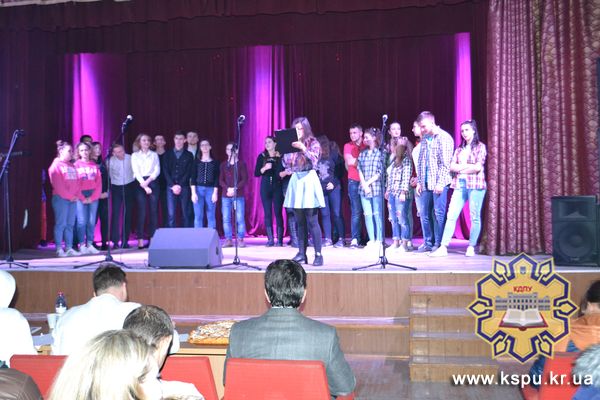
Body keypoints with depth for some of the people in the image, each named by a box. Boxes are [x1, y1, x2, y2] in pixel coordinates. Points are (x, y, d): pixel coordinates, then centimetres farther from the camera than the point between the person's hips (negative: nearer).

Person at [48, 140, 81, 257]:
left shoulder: (71, 166, 20)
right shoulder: (56, 165, -3)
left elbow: (76, 183, 16)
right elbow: (58, 184, -12)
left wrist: (78, 196, 1)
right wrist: (69, 196, -12)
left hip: (73, 199, 7)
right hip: (60, 199, -7)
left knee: (70, 224, 7)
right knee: (61, 224, -6)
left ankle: (69, 248, 10)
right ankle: (59, 249, -2)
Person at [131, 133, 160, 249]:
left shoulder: (154, 155, 14)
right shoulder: (135, 155, 10)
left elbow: (157, 170, 5)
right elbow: (136, 171, 0)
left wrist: (148, 181, -10)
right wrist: (144, 185, -11)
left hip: (153, 182, 2)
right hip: (140, 184, -2)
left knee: (154, 211, -2)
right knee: (141, 212, -7)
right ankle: (140, 240, -8)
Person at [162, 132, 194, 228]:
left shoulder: (189, 155, 8)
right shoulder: (167, 154, 11)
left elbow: (189, 172, 1)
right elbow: (165, 171, 4)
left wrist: (180, 185, -9)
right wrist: (173, 185, -7)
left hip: (184, 187, -1)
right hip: (171, 187, 1)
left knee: (186, 214, -1)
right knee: (171, 214, -4)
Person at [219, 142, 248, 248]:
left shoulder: (241, 164, 4)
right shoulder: (223, 165, 11)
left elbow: (245, 179, -3)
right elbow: (221, 180, 6)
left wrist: (235, 188, -14)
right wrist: (228, 188, -12)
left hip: (239, 195, -3)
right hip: (226, 196, 3)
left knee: (240, 218, -6)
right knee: (226, 218, -1)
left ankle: (240, 240, 0)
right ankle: (228, 240, 4)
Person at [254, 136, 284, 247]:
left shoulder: (280, 156, 2)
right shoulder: (261, 157, 8)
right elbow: (256, 173, 4)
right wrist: (265, 168, -13)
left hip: (277, 187, -2)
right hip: (265, 187, 2)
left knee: (278, 212, -4)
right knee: (267, 213, 0)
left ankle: (279, 239, 0)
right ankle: (270, 239, 3)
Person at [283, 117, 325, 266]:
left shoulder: (313, 143, 1)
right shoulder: (293, 144, 15)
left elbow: (314, 161, -12)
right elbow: (288, 165, 12)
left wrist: (303, 148, -22)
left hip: (308, 180, -5)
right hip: (295, 180, 5)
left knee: (312, 221, -9)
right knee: (300, 222, 6)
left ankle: (318, 254, -7)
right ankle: (301, 253, 10)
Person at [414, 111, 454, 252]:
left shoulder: (444, 138, -6)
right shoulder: (424, 139, 15)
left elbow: (446, 163, -12)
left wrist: (440, 183, -16)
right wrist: (419, 181, 12)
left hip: (439, 183, -7)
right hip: (426, 183, 7)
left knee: (439, 213, -4)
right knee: (424, 214, 8)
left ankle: (438, 244, 3)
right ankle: (428, 243, 17)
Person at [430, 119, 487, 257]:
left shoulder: (480, 147, 4)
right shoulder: (459, 148, 18)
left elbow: (478, 167, -7)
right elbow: (452, 167, 8)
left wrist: (460, 167, -1)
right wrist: (468, 166, -6)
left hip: (475, 184, -4)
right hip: (459, 185, 4)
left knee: (475, 217, -1)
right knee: (451, 216, -5)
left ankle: (471, 247, 7)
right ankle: (443, 247, -8)